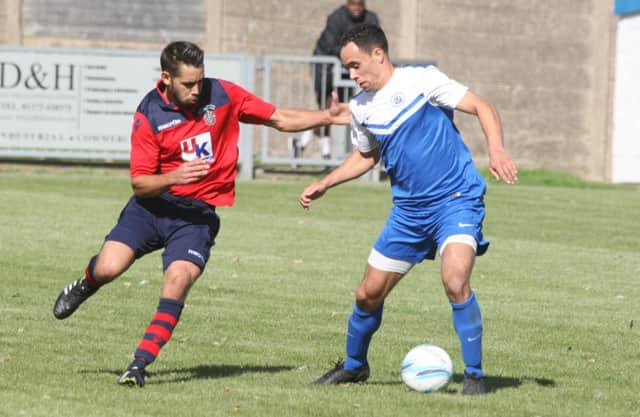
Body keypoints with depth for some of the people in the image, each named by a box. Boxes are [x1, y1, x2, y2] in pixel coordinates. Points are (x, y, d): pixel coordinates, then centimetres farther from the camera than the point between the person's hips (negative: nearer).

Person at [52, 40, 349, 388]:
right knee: (109, 268, -17)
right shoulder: (149, 115, -9)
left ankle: (140, 364, -18)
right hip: (154, 204, 0)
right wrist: (173, 177, -29)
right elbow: (139, 183, -10)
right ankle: (85, 285, 23)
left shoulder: (222, 95, -5)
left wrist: (328, 117, -8)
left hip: (199, 212, 0)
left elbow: (281, 119, 4)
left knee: (179, 278, -24)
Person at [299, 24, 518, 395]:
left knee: (456, 282, -27)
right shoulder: (361, 108, 6)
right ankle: (354, 365, 34)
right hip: (409, 209, 6)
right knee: (369, 294, 9)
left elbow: (481, 107, -13)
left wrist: (497, 149, -29)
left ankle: (475, 374, -13)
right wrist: (324, 185, 18)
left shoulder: (421, 80, -12)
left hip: (457, 201, -6)